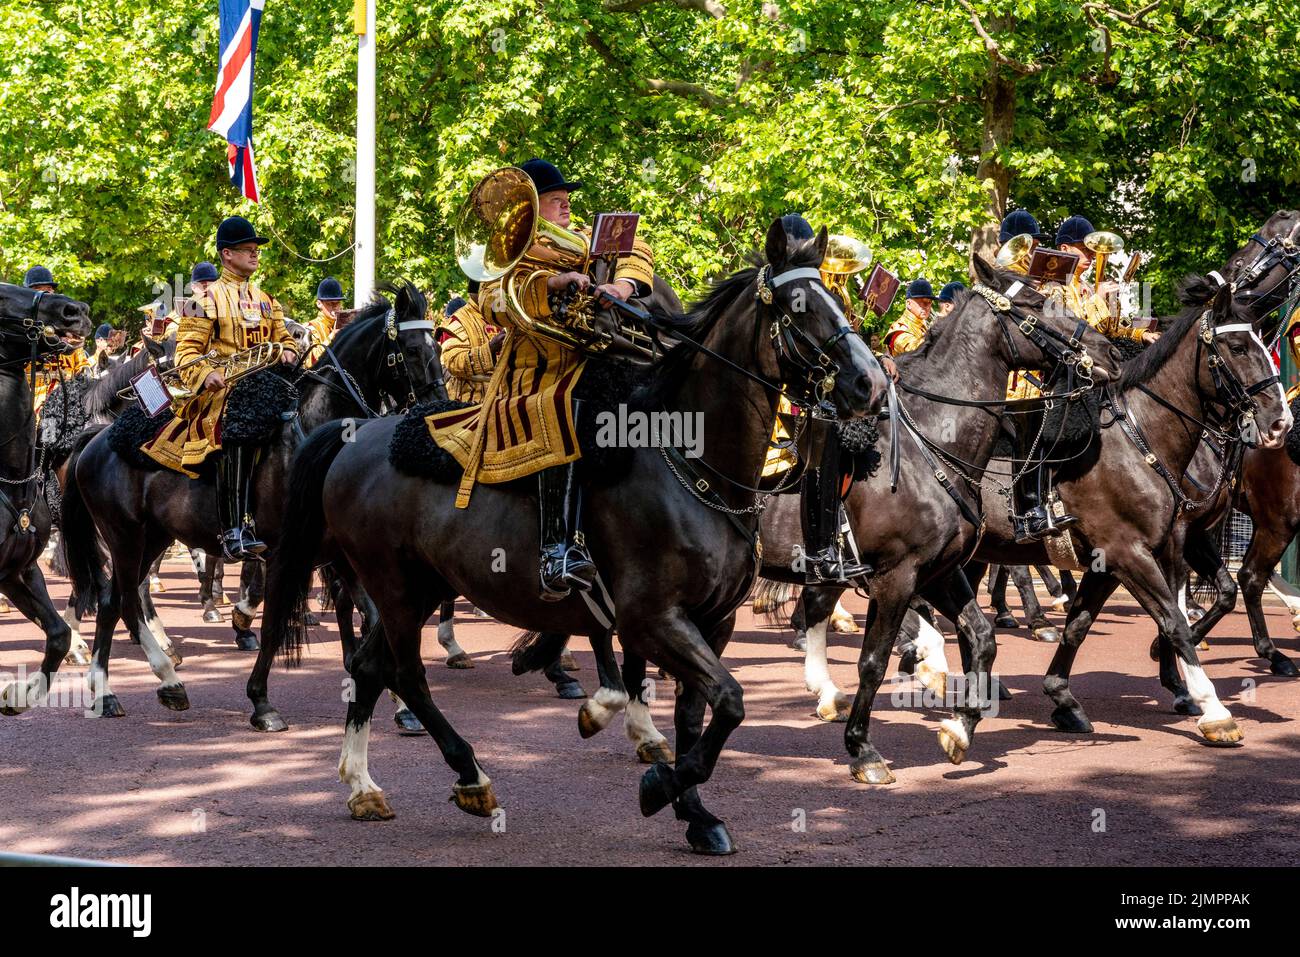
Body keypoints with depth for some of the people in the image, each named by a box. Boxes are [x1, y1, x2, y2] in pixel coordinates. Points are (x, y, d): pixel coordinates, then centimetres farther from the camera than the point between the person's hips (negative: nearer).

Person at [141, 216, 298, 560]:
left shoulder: (265, 300, 24)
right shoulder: (206, 298, 4)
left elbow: (282, 337, 28)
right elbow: (187, 350, -2)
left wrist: (287, 352, 4)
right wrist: (205, 374, -22)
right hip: (222, 390, -7)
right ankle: (234, 531, -38)